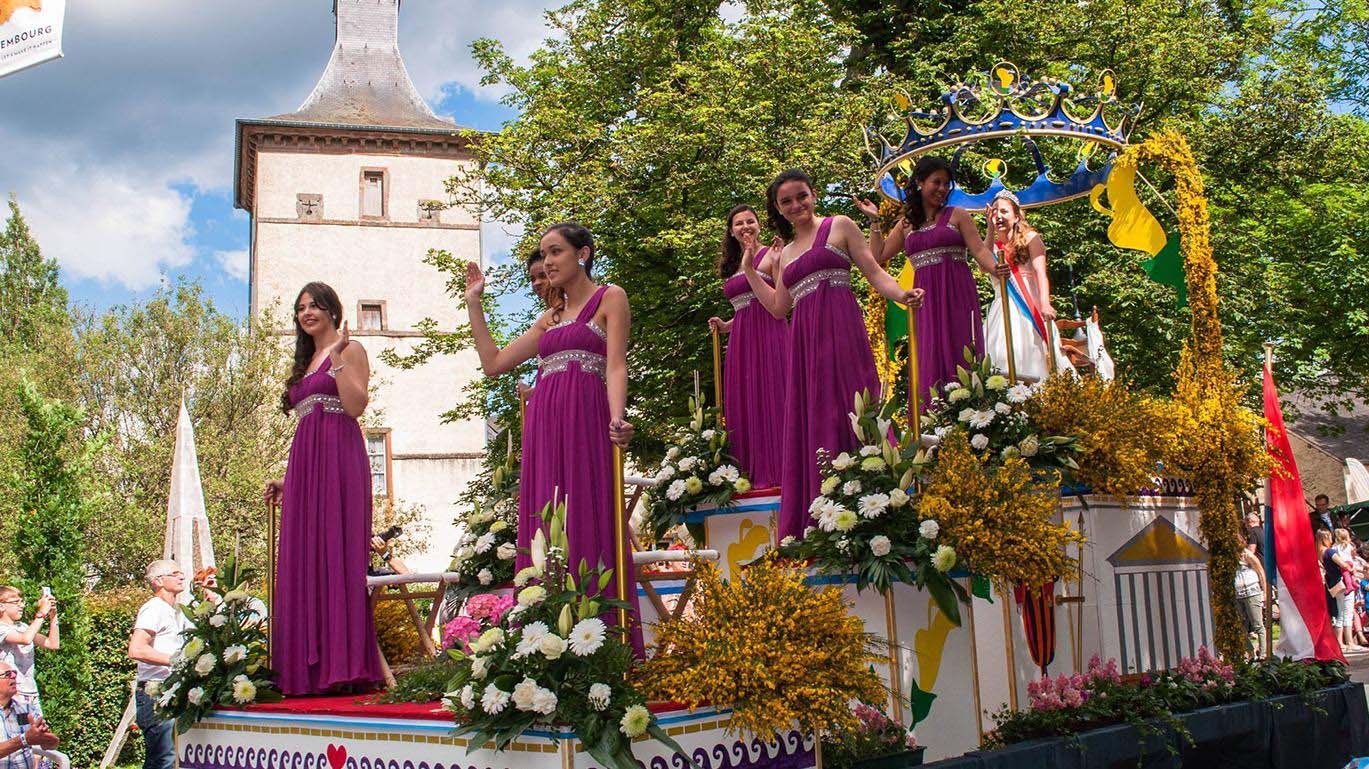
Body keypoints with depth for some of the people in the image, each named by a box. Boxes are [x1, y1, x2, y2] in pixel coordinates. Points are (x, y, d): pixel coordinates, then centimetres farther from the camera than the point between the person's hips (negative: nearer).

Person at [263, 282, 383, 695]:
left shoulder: (349, 349, 3)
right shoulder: (305, 362, 26)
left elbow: (356, 405, -12)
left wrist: (337, 358, -15)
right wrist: (288, 478, 20)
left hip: (338, 460, -8)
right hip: (304, 467, 8)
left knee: (336, 553, -11)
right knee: (304, 562, 2)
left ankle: (344, 665, -11)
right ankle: (310, 670, 4)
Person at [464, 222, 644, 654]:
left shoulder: (609, 298, 6)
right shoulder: (551, 317, 24)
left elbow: (616, 365, -7)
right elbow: (494, 363, 22)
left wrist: (617, 417, -24)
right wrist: (473, 303, 22)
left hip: (586, 421, -6)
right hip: (544, 425, 6)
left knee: (588, 524, -10)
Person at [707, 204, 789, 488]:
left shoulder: (771, 255, 0)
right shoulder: (731, 266, 21)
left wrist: (750, 269, -17)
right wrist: (725, 325, 9)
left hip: (768, 334, -7)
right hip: (740, 340, 7)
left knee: (770, 398, -8)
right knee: (744, 405, 4)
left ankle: (778, 472, -4)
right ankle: (755, 474, 8)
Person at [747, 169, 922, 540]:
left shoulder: (839, 226, 8)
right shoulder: (785, 252, 23)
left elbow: (874, 272, 2)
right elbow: (779, 306, 22)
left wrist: (901, 294, -17)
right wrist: (749, 269, 22)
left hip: (840, 329, -5)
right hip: (804, 341, 6)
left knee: (846, 414, -11)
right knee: (809, 422, 1)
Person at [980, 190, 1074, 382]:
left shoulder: (1030, 238, 6)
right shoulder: (993, 245, 16)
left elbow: (1040, 272, -9)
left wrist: (1045, 303, -26)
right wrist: (990, 230, -3)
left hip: (1029, 308, -3)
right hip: (1002, 311, 3)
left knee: (1031, 359, -13)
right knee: (1004, 361, -9)